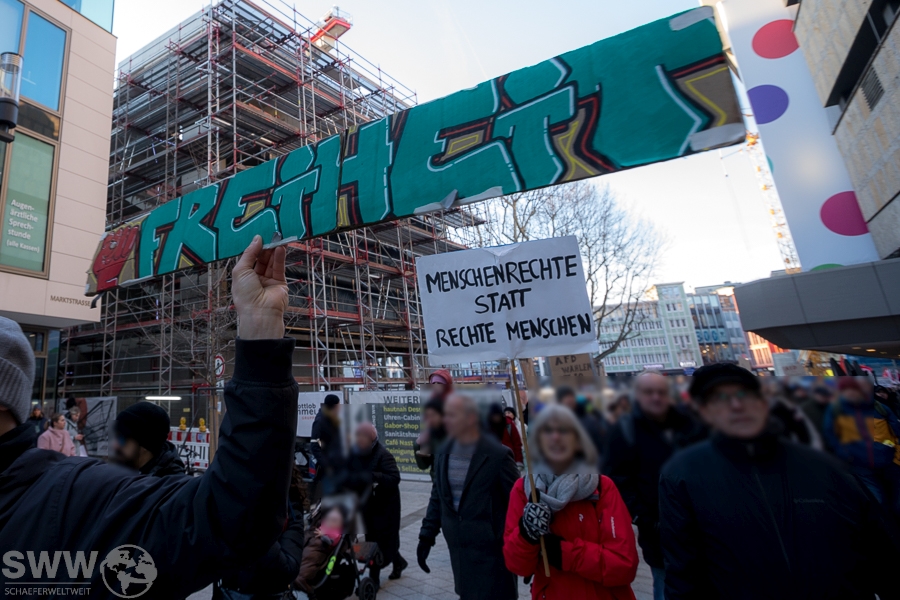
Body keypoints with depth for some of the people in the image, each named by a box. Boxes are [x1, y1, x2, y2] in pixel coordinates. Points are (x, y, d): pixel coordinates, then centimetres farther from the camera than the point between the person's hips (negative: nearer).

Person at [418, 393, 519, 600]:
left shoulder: (497, 455, -16)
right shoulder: (444, 452, 1)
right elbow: (437, 497, 10)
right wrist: (427, 536, 7)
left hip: (492, 550, -5)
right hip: (458, 549, 5)